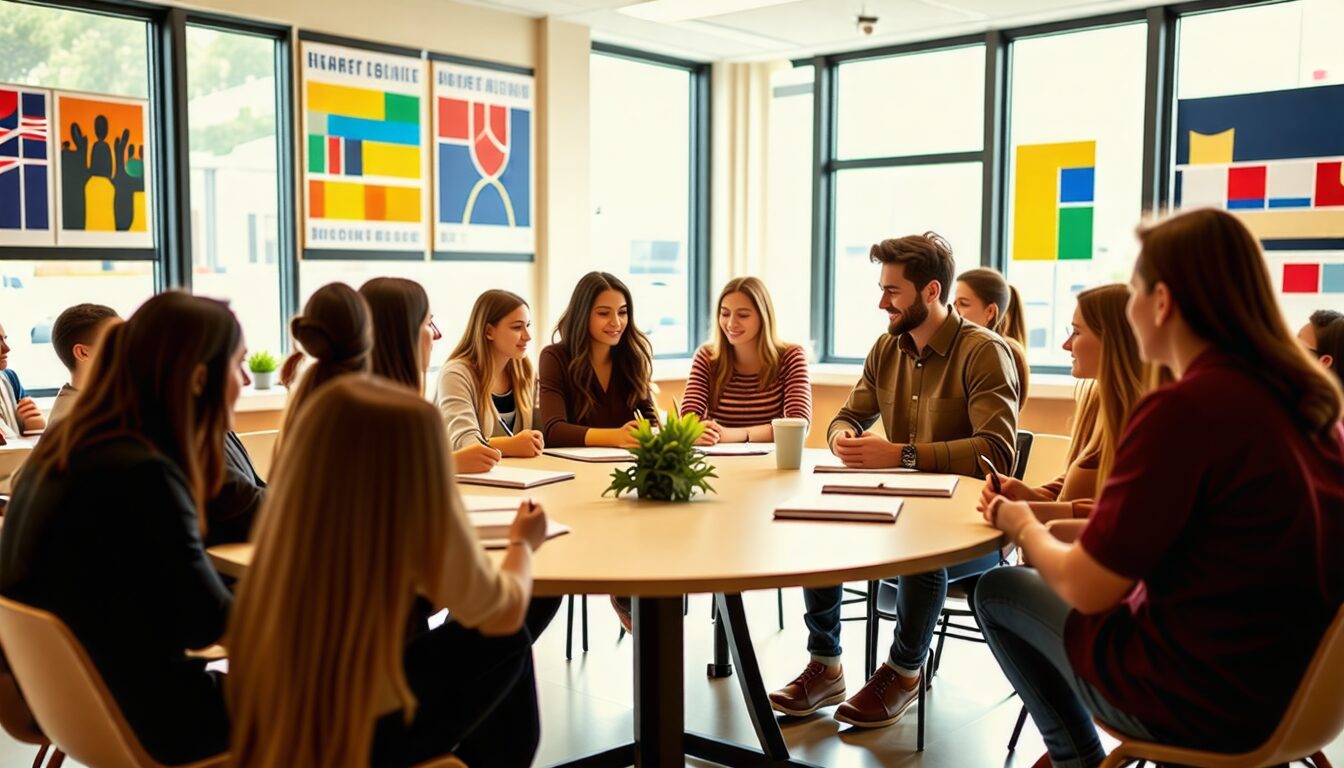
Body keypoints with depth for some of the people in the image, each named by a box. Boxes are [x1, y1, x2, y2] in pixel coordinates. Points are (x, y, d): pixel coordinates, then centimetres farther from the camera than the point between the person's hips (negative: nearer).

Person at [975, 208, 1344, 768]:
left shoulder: (1181, 408, -25)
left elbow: (1085, 589, -18)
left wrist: (1023, 526, 3)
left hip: (1201, 702, -8)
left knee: (998, 591, 14)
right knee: (1055, 569, 26)